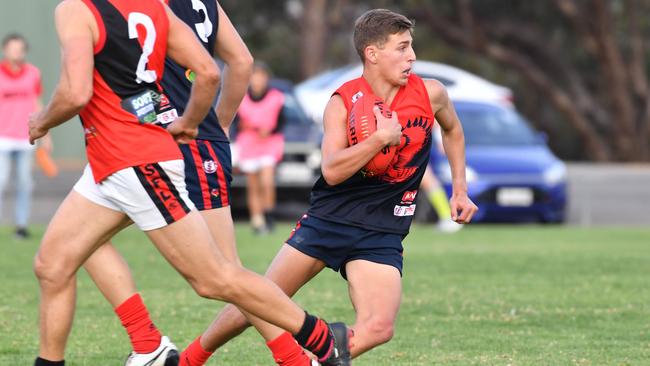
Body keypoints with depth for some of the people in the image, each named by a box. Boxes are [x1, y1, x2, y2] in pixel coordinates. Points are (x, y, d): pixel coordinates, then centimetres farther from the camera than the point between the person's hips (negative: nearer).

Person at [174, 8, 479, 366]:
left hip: (381, 232, 1)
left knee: (378, 327, -22)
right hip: (328, 219, -1)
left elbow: (452, 130, 21)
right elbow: (331, 171, -22)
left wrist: (460, 188, 18)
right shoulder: (342, 103, -9)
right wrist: (381, 138, -30)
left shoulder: (430, 94, -3)